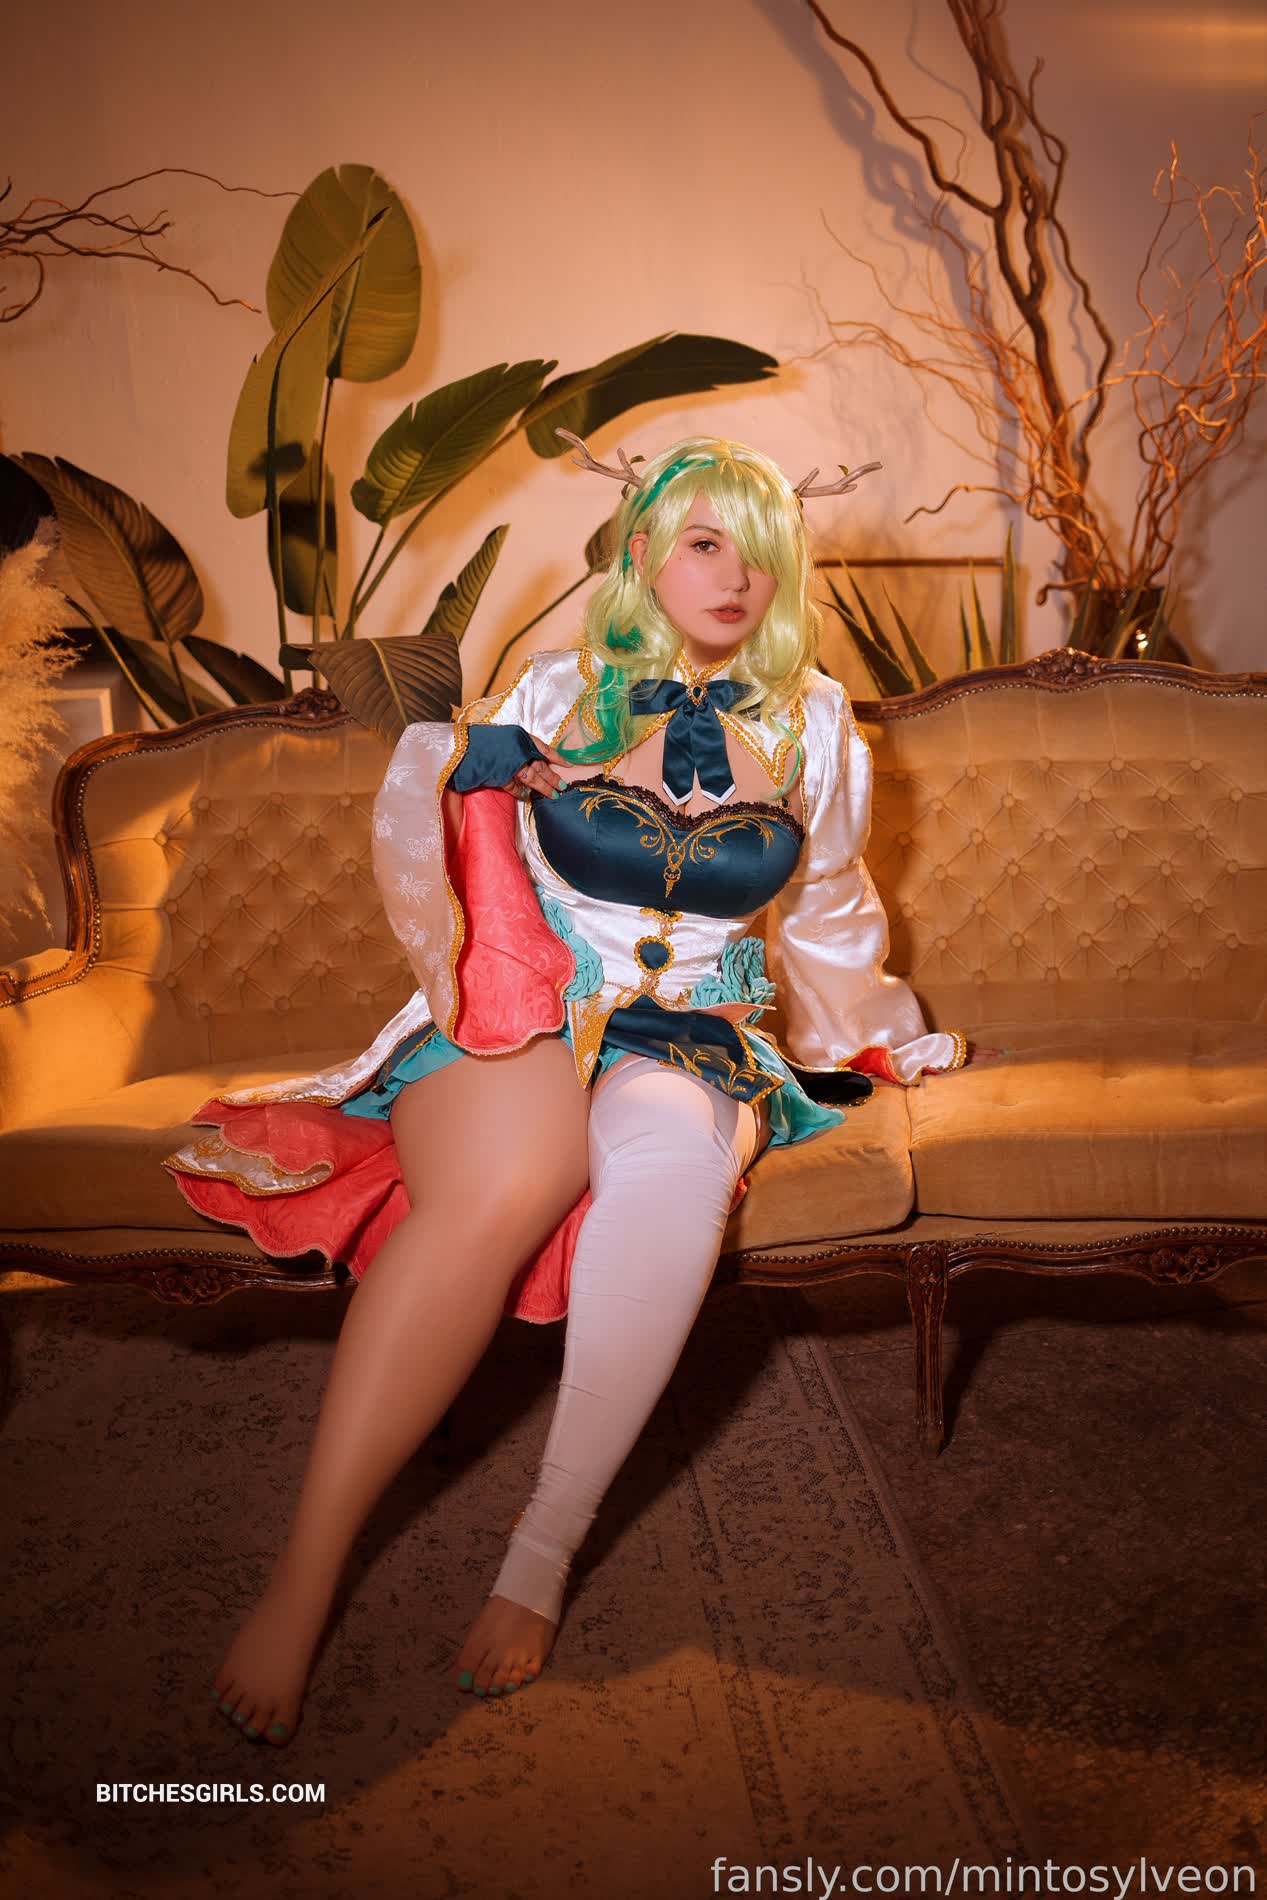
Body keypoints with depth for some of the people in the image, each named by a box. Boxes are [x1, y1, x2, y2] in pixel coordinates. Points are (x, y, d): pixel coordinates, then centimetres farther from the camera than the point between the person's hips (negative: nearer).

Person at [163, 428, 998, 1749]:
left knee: (671, 1149, -38)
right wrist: (455, 779, -7)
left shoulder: (812, 724, 12)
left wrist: (898, 1043, 35)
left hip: (693, 1044, 1)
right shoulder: (561, 689, 7)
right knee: (503, 1180, -37)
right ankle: (303, 1577, -26)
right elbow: (451, 860, 14)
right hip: (521, 1016, -1)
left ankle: (546, 1549, -26)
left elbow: (825, 915, 26)